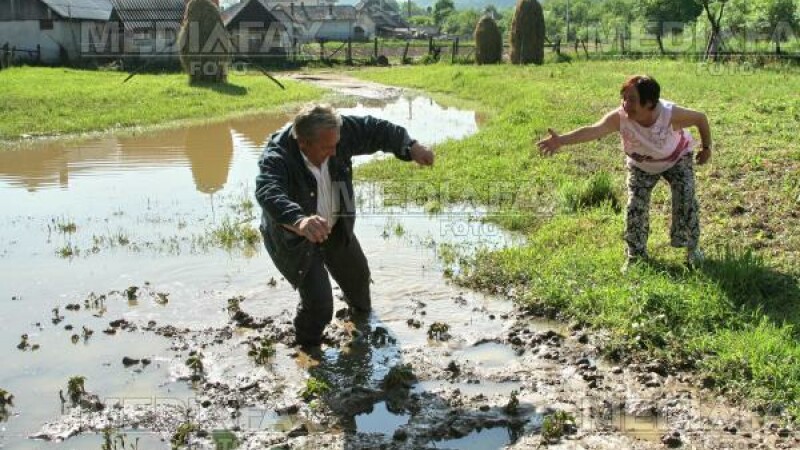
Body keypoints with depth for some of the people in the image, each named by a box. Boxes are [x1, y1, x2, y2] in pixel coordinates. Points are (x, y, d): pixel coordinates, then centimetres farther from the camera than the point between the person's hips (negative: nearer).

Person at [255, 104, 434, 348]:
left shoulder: (337, 131, -22)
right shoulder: (276, 158, -38)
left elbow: (375, 130, -12)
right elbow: (269, 194, -55)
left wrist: (410, 146, -26)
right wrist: (299, 221, -74)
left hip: (336, 227, 6)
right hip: (294, 237, -6)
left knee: (357, 273, 26)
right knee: (318, 303, -13)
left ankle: (360, 310, 61)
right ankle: (307, 348, 20)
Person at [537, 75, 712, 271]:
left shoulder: (671, 114, -40)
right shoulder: (620, 117, -38)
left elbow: (700, 118, -21)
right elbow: (593, 130, -55)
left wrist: (706, 148, -10)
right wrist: (562, 140, -71)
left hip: (676, 159, -1)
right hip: (641, 165, 1)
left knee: (686, 200, -9)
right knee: (635, 207, -6)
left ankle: (691, 248, 14)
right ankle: (635, 255, 12)